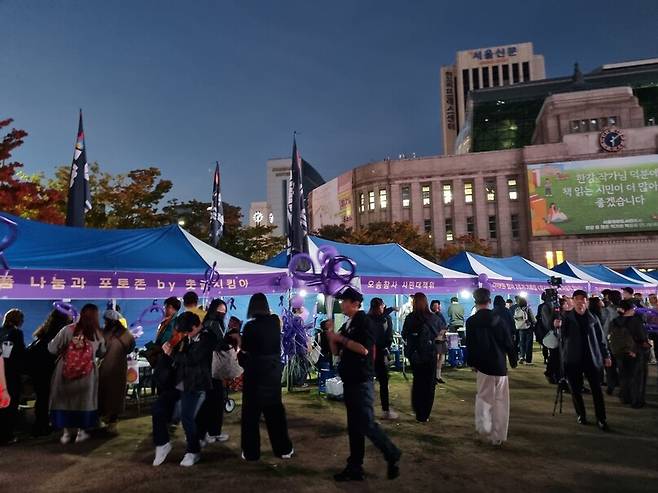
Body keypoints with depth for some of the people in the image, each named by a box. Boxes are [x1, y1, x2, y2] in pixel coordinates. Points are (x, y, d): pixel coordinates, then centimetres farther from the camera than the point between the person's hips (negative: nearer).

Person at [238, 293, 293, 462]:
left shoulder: (250, 326, -15)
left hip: (255, 372, -4)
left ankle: (251, 452, 17)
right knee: (275, 409, 16)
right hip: (274, 371, 4)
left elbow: (245, 352, -9)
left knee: (251, 412, 9)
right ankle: (284, 449, 22)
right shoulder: (275, 321, -3)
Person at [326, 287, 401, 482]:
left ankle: (392, 455, 15)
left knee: (367, 424, -5)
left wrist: (341, 338, -17)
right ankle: (355, 468, 22)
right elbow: (336, 351, 15)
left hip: (362, 382, -8)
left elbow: (364, 349, -23)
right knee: (354, 427, 13)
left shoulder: (363, 321, -12)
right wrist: (331, 334, -1)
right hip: (350, 382, 8)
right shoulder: (347, 325, 13)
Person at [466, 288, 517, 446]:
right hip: (500, 365, 1)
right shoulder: (498, 319, -2)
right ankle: (498, 436, 16)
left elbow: (470, 345, -3)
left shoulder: (471, 321, -6)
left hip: (483, 365, -1)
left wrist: (471, 363, 9)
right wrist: (513, 360, 12)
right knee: (500, 401, 11)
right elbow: (508, 342, 1)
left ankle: (483, 427, -1)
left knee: (484, 398, 14)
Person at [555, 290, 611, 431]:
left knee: (597, 390, 2)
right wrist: (558, 326, -27)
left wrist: (606, 355, 8)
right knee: (575, 390, 7)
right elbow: (562, 336, -7)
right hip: (573, 359, 0)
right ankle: (581, 415, 24)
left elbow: (600, 338, 10)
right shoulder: (566, 316, 0)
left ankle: (601, 419, 12)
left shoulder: (593, 318, 4)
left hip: (592, 358, 1)